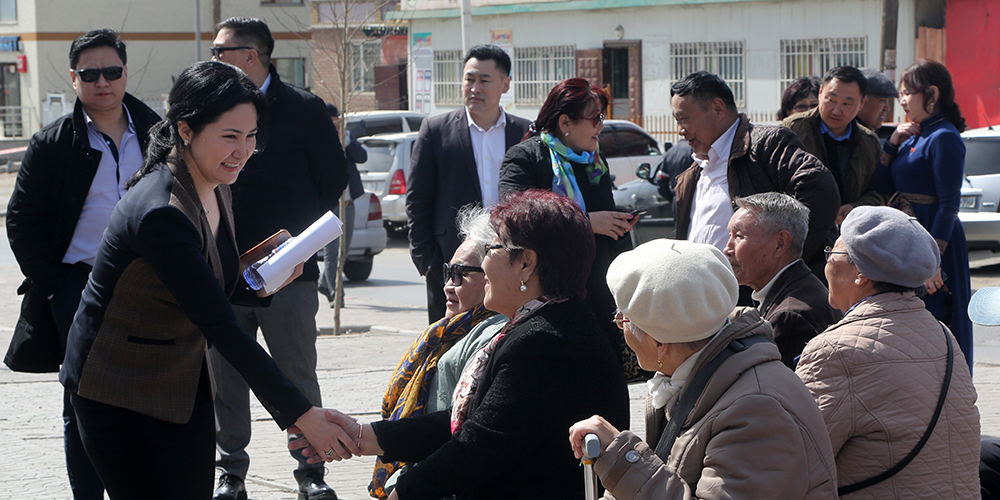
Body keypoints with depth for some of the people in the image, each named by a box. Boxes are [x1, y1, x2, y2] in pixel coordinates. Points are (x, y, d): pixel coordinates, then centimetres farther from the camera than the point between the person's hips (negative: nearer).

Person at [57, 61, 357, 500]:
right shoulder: (159, 213, -27)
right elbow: (220, 327, -29)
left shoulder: (214, 191, 1)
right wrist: (300, 414, -30)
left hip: (186, 388, 8)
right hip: (119, 394, -8)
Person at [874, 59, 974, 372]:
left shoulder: (944, 138, -14)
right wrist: (893, 143, 1)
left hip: (931, 240, -9)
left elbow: (948, 205, -18)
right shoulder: (913, 137, 14)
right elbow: (883, 188, 12)